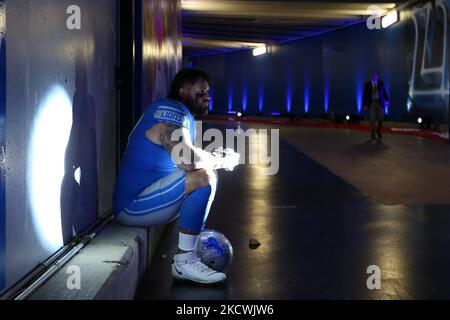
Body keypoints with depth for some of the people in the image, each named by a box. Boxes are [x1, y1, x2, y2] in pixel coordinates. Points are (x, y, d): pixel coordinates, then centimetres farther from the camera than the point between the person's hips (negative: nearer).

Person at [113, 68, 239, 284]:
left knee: (206, 173, 22)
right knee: (204, 177, -26)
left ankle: (190, 246, 14)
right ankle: (184, 262, -19)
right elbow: (187, 160, -30)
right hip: (133, 207, -11)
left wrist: (218, 158, 5)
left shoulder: (182, 115, 16)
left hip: (144, 198, 11)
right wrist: (220, 161, -13)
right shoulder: (171, 110, -15)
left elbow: (185, 158, 21)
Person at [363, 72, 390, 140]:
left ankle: (378, 130, 25)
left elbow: (384, 92, 5)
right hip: (371, 103, -1)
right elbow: (365, 96, 1)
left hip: (380, 103, 1)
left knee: (380, 118, -2)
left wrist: (387, 100, -8)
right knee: (372, 119, -4)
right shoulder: (367, 85, 3)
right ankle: (373, 134, 5)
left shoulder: (381, 83, 7)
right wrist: (365, 105, -4)